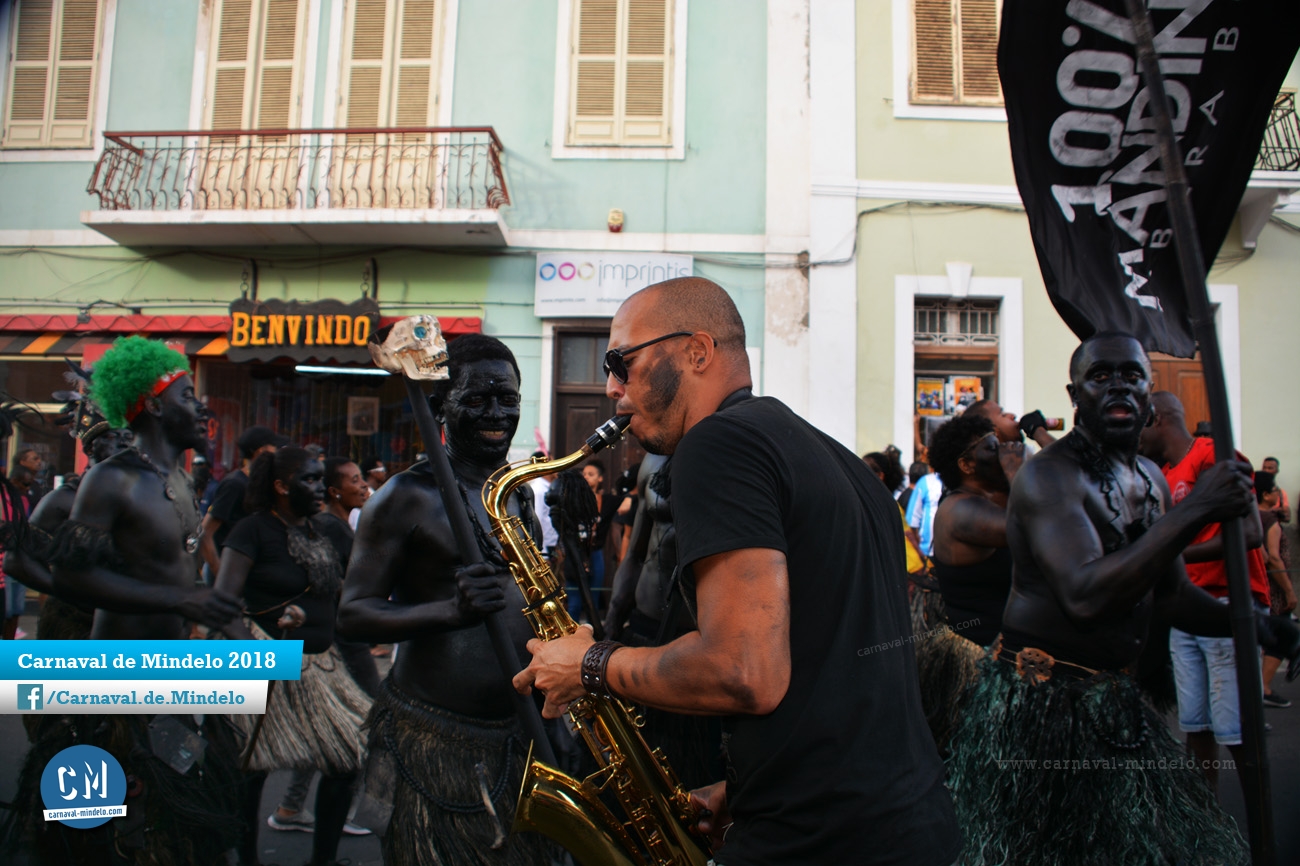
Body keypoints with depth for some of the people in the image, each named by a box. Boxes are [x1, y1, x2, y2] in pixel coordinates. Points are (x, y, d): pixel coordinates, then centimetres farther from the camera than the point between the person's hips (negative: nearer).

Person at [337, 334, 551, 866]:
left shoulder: (522, 494, 12)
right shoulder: (407, 497, -8)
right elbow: (352, 614, -12)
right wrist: (450, 611, -28)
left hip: (520, 737, 6)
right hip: (434, 741, -6)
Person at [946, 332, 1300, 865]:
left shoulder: (1152, 479, 10)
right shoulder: (1049, 475, -18)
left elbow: (1170, 594, 22)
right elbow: (1085, 597, -33)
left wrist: (1257, 626, 6)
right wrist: (1194, 512, -30)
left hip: (1113, 700, 8)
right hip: (1034, 701, -8)